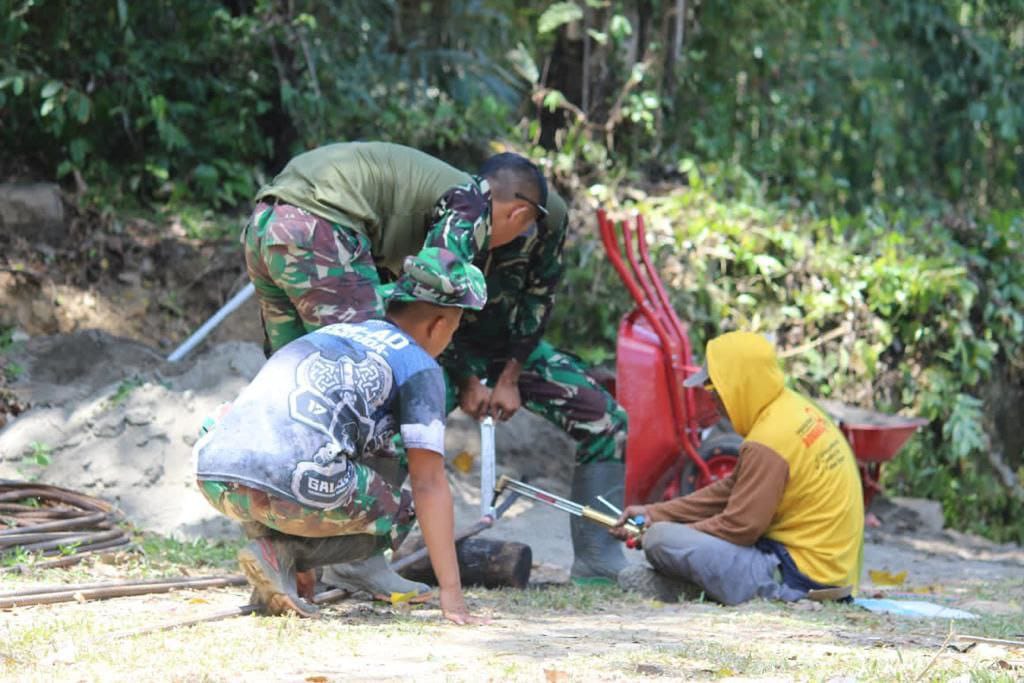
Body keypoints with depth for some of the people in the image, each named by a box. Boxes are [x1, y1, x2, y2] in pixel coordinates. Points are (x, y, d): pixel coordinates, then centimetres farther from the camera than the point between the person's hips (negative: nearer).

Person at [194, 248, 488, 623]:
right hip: (291, 481, -7)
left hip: (212, 473, 7)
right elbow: (429, 483, 6)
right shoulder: (420, 366, 12)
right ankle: (280, 553, -2)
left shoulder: (329, 334, 33)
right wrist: (451, 593, 7)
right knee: (397, 516, 20)